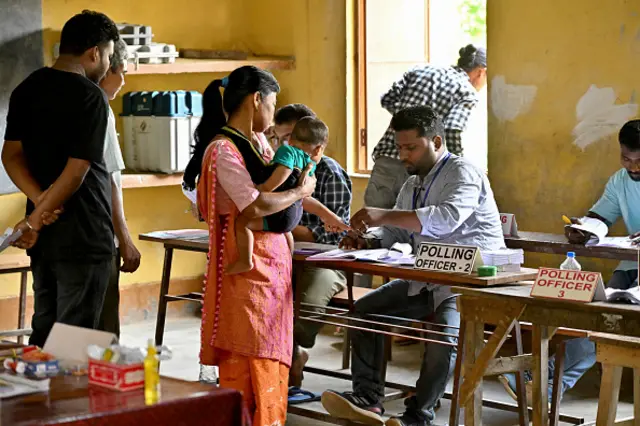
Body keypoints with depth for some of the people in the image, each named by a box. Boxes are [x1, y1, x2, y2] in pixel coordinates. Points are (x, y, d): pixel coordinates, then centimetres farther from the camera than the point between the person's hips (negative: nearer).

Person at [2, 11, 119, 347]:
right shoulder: (90, 96, -14)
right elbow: (77, 170, -18)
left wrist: (41, 201, -8)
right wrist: (35, 222, -13)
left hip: (46, 231, 7)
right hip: (82, 234, -7)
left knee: (44, 328, 15)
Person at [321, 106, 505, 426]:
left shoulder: (462, 172, -11)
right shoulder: (412, 185, 17)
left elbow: (447, 218, -30)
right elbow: (395, 232, 21)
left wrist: (385, 215, -34)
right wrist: (367, 240, -3)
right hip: (426, 280, 9)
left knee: (445, 334, -34)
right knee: (364, 310, -4)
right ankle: (367, 399, -9)